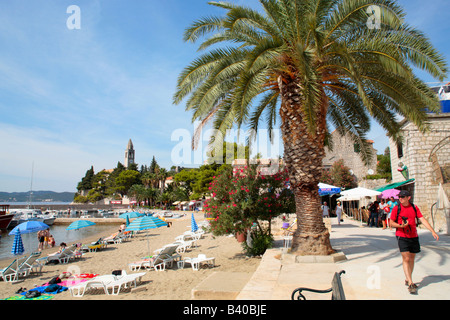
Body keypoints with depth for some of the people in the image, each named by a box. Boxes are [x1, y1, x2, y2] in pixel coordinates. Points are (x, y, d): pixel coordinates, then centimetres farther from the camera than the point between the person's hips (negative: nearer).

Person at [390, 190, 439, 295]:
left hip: (414, 236, 4)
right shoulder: (396, 208, -5)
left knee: (412, 259, 12)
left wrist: (433, 231, -6)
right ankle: (410, 284, -7)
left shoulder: (414, 208, 6)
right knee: (406, 259, -9)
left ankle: (408, 280, 27)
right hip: (402, 236, -4)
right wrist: (401, 226, -20)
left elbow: (422, 220, 2)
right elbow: (391, 223, -3)